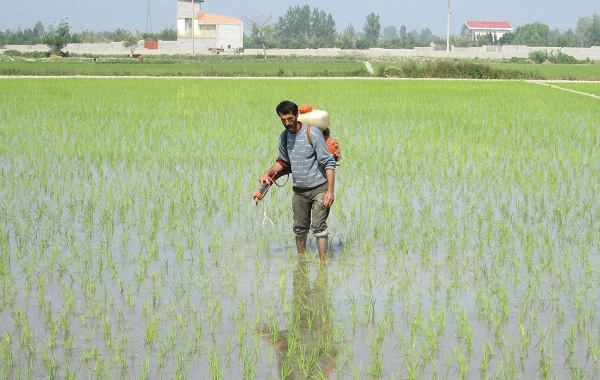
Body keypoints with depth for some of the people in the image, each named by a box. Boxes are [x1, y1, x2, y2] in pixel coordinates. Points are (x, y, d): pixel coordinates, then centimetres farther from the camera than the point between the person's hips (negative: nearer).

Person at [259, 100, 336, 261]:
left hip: (319, 189, -6)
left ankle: (322, 262, -12)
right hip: (299, 190, 6)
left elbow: (328, 163, -16)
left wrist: (330, 190, -22)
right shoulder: (283, 137, 4)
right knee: (300, 227, 13)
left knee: (318, 227, -13)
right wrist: (268, 173, 5)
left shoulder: (312, 133, -16)